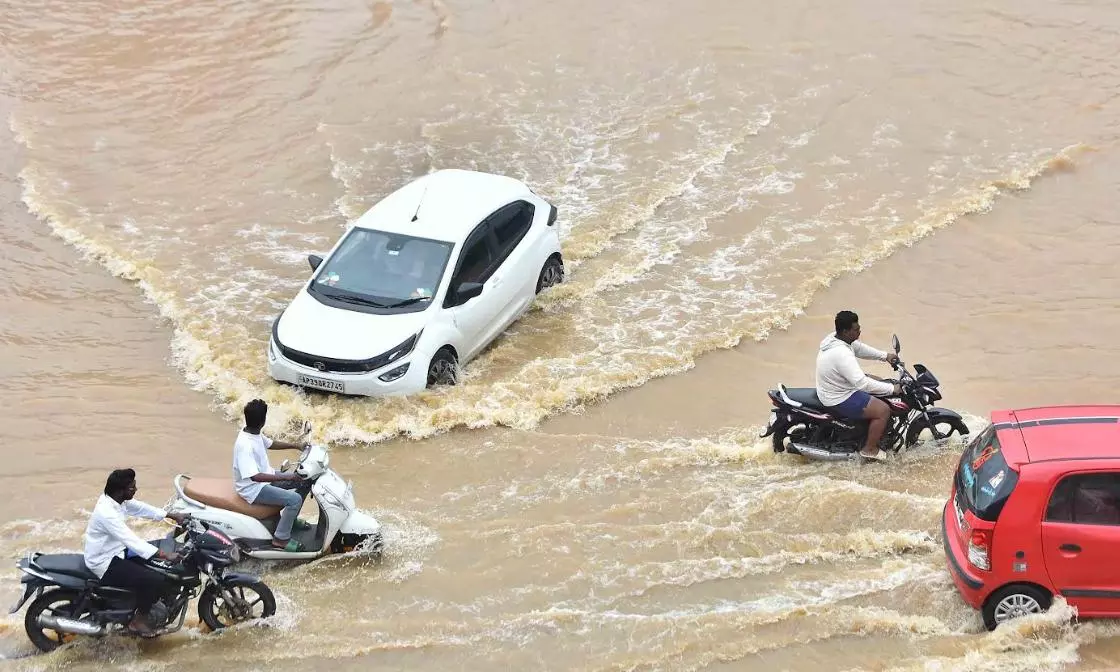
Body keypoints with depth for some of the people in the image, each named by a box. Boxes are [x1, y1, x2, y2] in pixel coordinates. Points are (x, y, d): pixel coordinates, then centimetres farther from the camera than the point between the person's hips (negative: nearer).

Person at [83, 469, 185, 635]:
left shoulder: (115, 499, -3)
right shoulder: (107, 513, -31)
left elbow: (141, 508, 12)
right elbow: (132, 541, -34)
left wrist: (173, 516, 10)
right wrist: (165, 555, -35)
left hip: (115, 551, 10)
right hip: (105, 564, -10)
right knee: (157, 580, -18)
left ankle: (145, 607, 26)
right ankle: (138, 620, 2)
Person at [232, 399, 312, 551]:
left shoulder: (254, 434, -3)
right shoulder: (244, 445, -32)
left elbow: (271, 444, 18)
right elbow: (254, 477, -37)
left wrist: (296, 446, 9)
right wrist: (285, 477, -37)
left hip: (265, 476, 10)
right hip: (254, 489, -10)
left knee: (305, 481, 12)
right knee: (295, 499, -24)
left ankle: (290, 519, 27)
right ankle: (281, 538, -8)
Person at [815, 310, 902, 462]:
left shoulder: (834, 338, -4)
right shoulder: (842, 354, -35)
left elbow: (859, 348, 14)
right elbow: (862, 384, -36)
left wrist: (885, 356, 6)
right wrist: (892, 388, -27)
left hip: (835, 387, 11)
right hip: (839, 400, -11)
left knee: (879, 381, 22)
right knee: (883, 410, -13)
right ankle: (870, 449, 5)